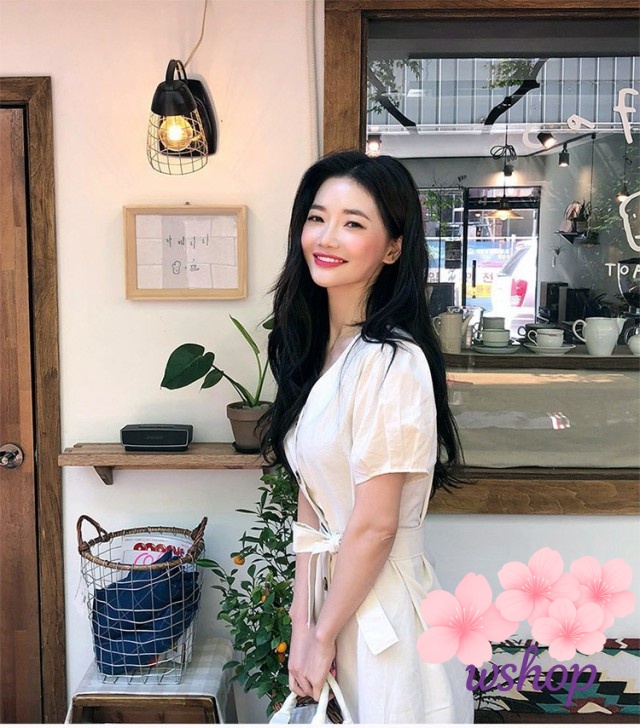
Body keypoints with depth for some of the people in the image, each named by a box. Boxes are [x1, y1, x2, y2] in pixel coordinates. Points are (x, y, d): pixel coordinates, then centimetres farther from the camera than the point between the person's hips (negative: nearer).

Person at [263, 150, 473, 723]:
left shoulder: (391, 362, -23)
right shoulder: (317, 350, 3)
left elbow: (375, 523, -21)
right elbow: (311, 502, 2)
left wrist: (324, 636, -10)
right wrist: (303, 623, -1)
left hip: (383, 611, -8)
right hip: (335, 594, 8)